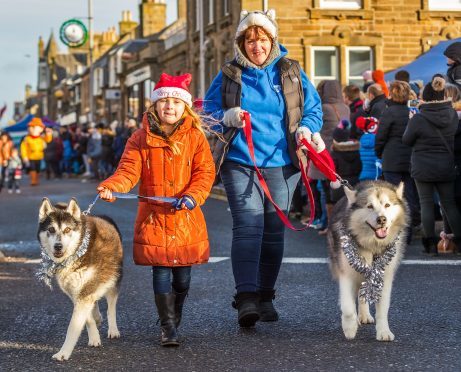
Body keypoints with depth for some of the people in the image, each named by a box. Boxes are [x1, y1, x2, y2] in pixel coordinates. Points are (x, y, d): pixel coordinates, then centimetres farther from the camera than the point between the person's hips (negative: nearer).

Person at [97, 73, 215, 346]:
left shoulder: (196, 137, 2)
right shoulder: (141, 138, 2)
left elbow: (205, 172, -2)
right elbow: (129, 171, -4)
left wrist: (192, 196, -19)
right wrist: (110, 187, -24)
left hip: (186, 219, 1)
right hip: (153, 218, -1)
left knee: (182, 276, 7)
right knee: (161, 273, -4)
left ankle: (174, 321, 29)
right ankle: (168, 328, 5)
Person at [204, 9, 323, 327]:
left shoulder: (291, 72, 7)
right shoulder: (228, 75, 5)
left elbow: (314, 108, 12)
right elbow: (208, 112, 9)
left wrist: (306, 127, -9)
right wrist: (227, 117, -12)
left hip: (282, 164, 2)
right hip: (240, 163, -2)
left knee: (274, 230, 8)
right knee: (248, 226, -15)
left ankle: (265, 297, 20)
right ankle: (246, 298, -20)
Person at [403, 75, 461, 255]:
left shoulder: (418, 119, -17)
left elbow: (406, 140, -5)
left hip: (423, 169, -3)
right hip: (446, 167, 3)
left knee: (426, 204, 4)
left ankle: (431, 244, 5)